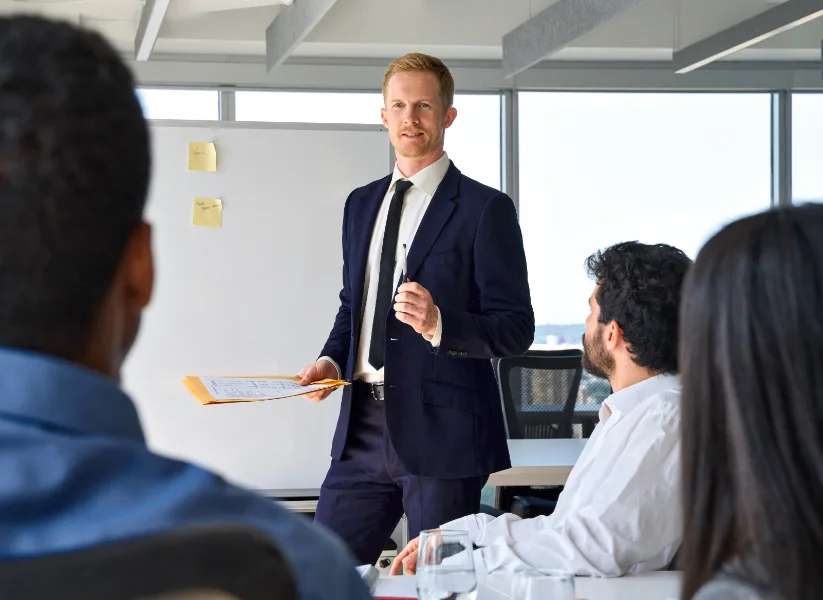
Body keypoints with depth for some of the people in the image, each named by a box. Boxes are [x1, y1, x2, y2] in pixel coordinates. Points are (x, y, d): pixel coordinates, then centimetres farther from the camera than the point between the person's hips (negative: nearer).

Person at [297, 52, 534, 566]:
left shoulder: (485, 209, -5)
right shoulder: (361, 203, 15)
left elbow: (516, 329, -8)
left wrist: (439, 324, -25)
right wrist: (333, 359, 5)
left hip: (441, 431, -5)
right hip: (363, 427, 6)